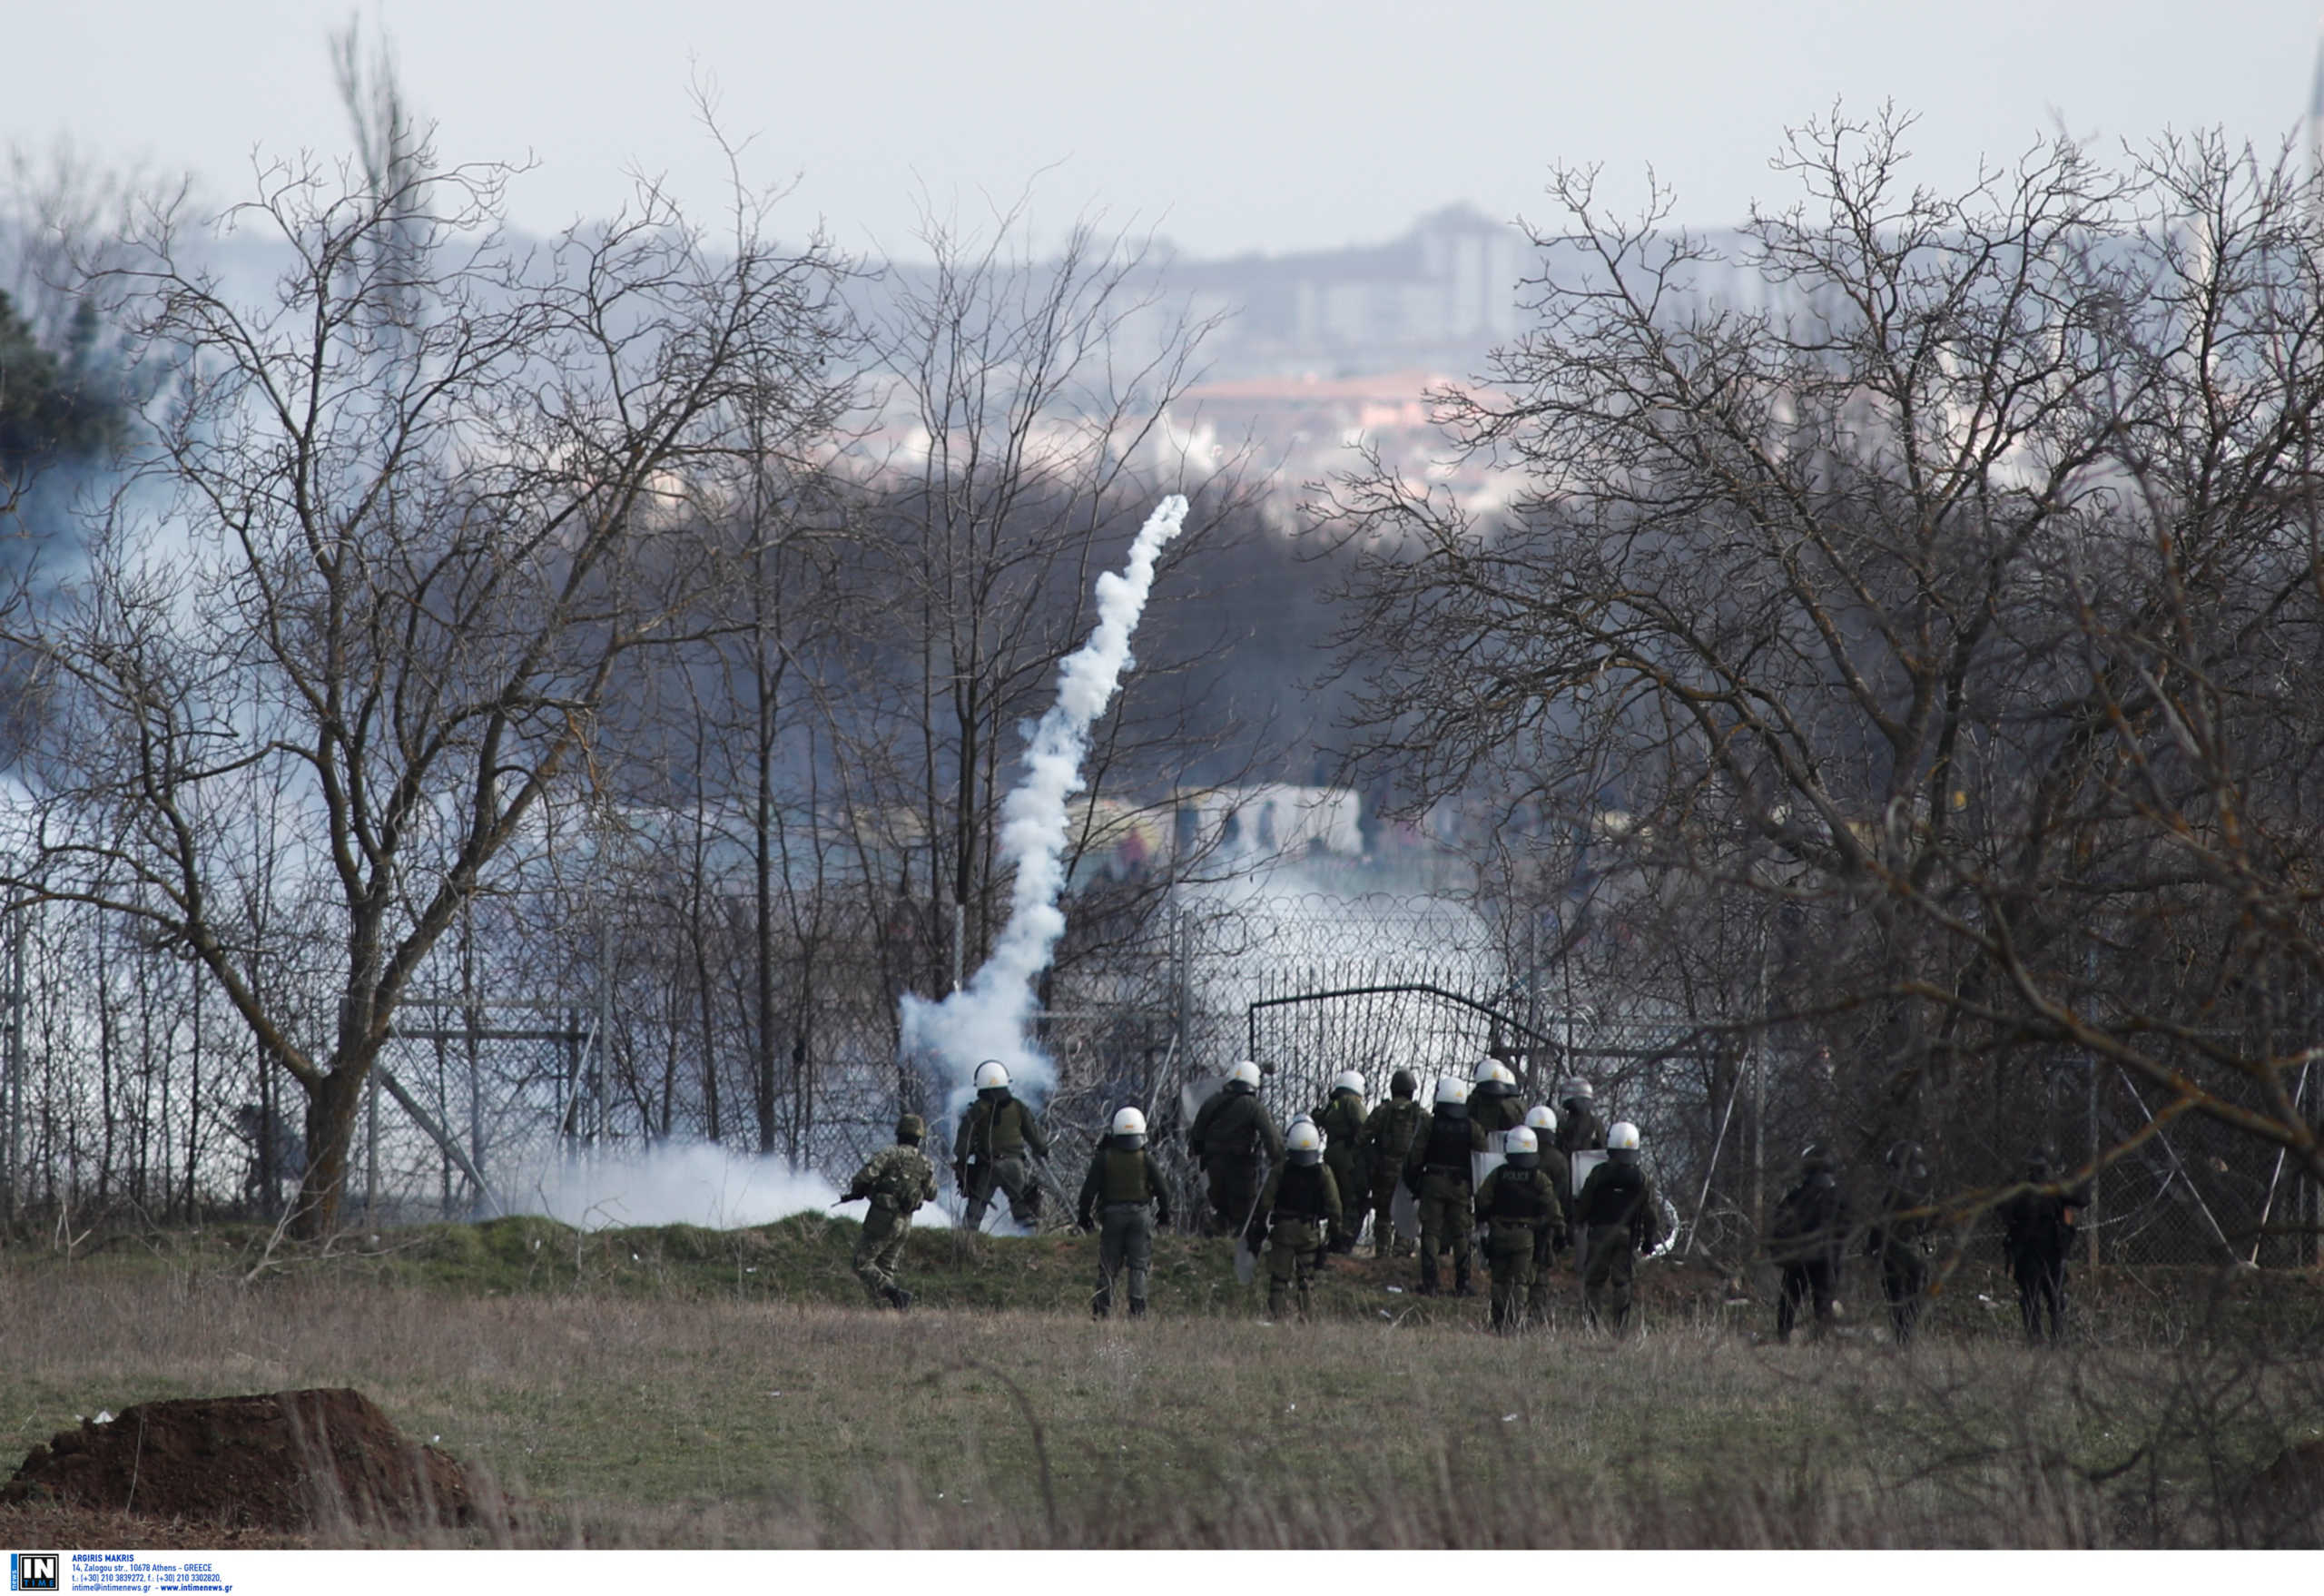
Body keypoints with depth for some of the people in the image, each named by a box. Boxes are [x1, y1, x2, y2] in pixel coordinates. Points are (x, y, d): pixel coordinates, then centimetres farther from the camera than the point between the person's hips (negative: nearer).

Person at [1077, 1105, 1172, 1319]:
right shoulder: (1146, 1159, -4)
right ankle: (1137, 1308, -5)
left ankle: (1102, 1309, 5)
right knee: (1138, 1265, 3)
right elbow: (1162, 1189, -1)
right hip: (1141, 1213, 0)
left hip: (1112, 1214, 0)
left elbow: (1089, 1189, -5)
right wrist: (1164, 1213, 14)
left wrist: (1084, 1215, 6)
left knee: (1108, 1265, 7)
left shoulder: (1103, 1159, -5)